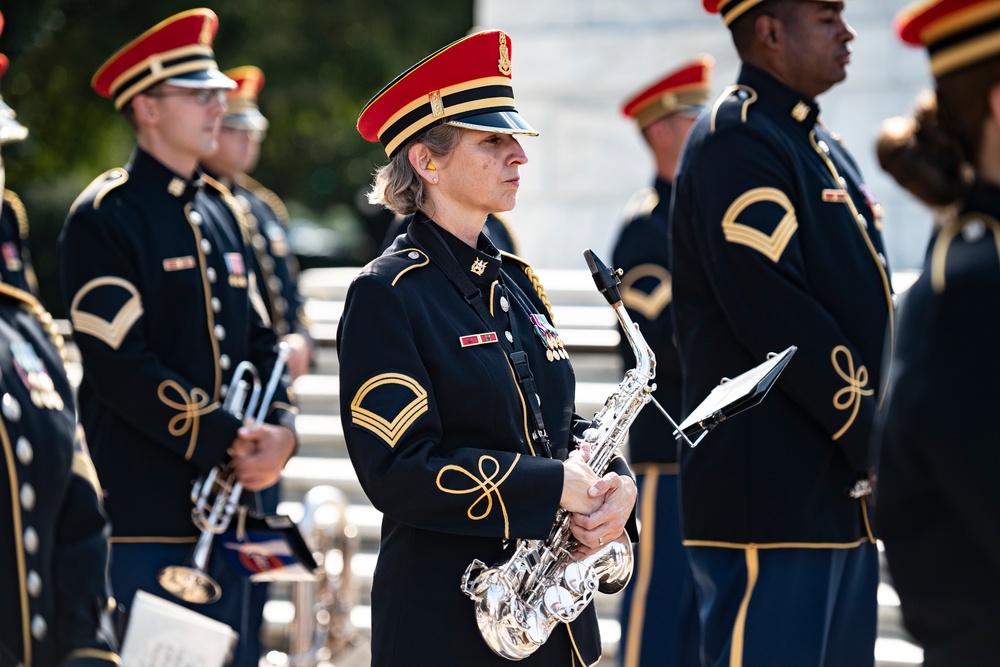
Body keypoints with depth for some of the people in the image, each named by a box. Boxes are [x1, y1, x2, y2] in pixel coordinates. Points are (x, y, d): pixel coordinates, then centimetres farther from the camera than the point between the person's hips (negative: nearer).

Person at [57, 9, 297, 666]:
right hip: (143, 511, -7)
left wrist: (280, 429, -3)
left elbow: (259, 342, 17)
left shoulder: (222, 211, 16)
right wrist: (229, 440, -17)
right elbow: (121, 365, -16)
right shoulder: (105, 217, -8)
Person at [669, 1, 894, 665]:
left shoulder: (824, 149, 19)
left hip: (842, 497, 10)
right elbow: (778, 316, -20)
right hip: (773, 500, -10)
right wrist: (875, 442, -16)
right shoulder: (736, 141, -12)